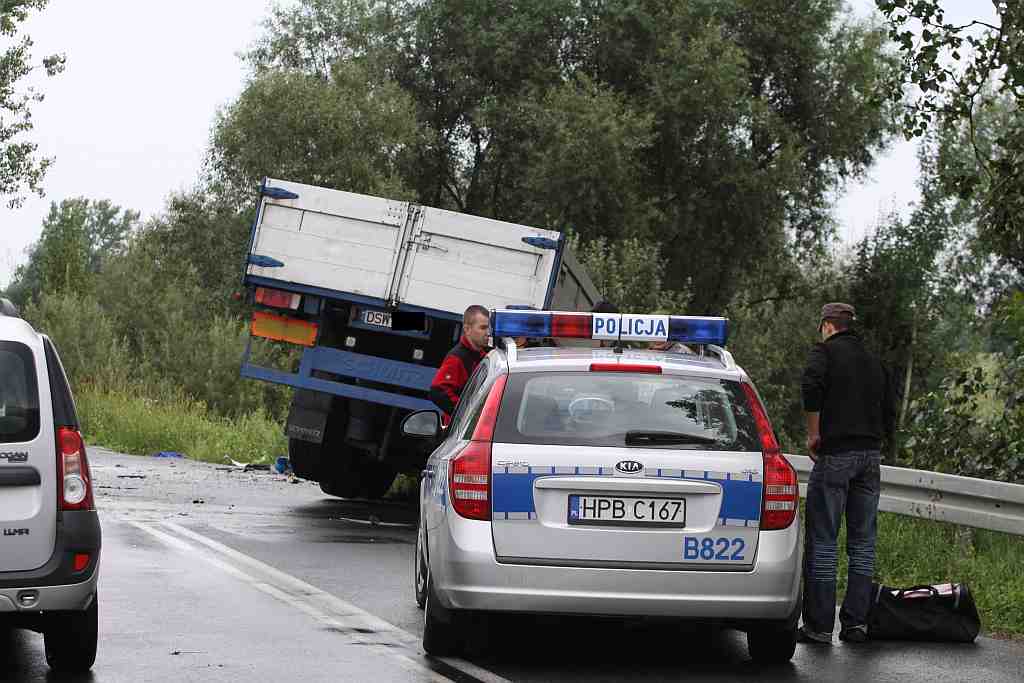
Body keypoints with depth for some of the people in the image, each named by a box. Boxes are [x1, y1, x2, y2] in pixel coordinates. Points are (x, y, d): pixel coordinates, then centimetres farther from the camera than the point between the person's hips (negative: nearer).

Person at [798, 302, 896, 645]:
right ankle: (856, 622, 6)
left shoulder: (825, 351, 0)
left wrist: (814, 434, -11)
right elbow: (890, 414, 19)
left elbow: (812, 385, -20)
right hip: (871, 456, 6)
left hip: (835, 454, -6)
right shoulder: (874, 363, 19)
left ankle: (819, 626, -2)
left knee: (822, 541, -2)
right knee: (862, 542, 9)